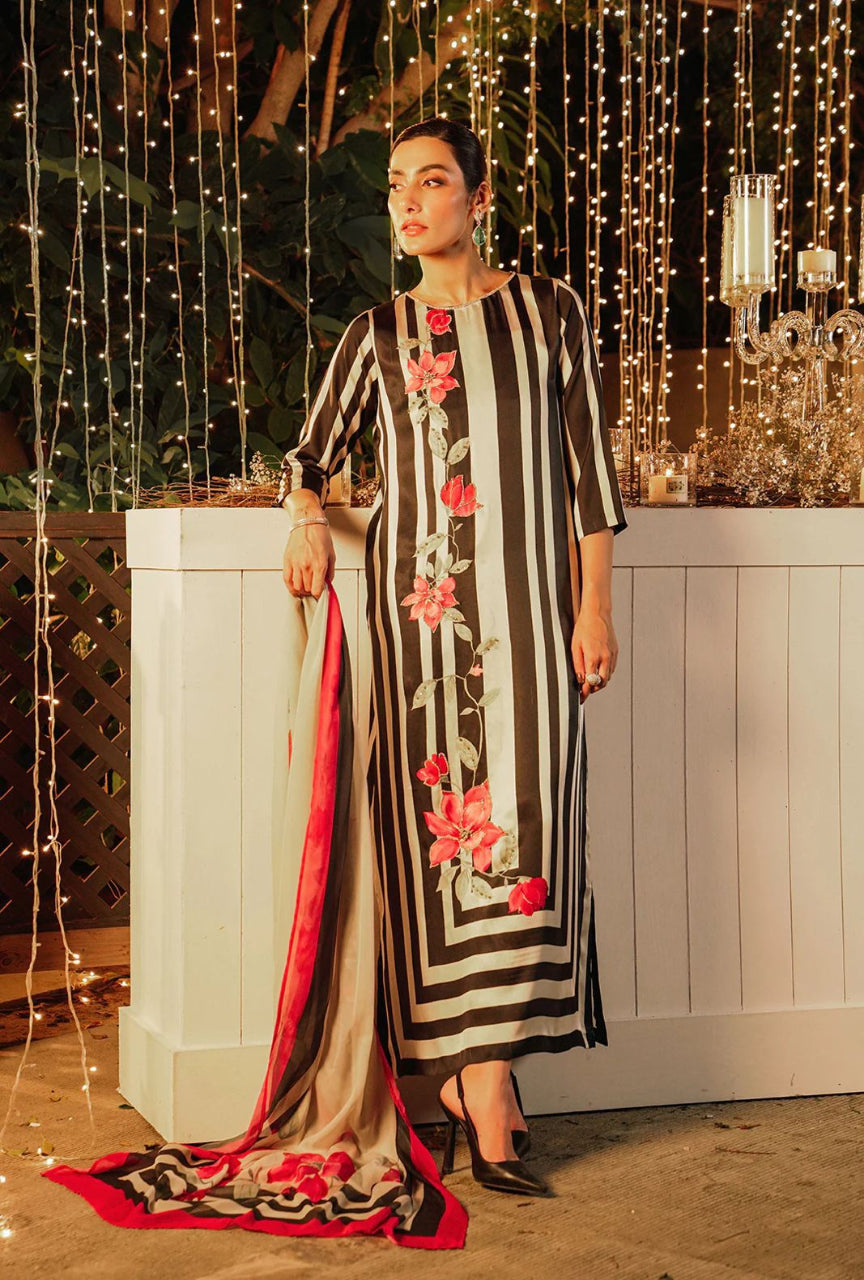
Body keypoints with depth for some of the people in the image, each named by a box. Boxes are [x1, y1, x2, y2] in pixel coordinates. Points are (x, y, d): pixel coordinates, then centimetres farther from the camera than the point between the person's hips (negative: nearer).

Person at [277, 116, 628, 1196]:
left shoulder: (548, 311, 9)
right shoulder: (377, 335, 12)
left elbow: (587, 465, 7)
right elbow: (308, 455, 19)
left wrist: (595, 603, 1)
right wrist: (307, 517, -4)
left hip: (526, 601, 0)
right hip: (416, 603, 1)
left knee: (515, 815, -9)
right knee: (438, 823, -6)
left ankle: (471, 1087, 1)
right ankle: (488, 1111, -3)